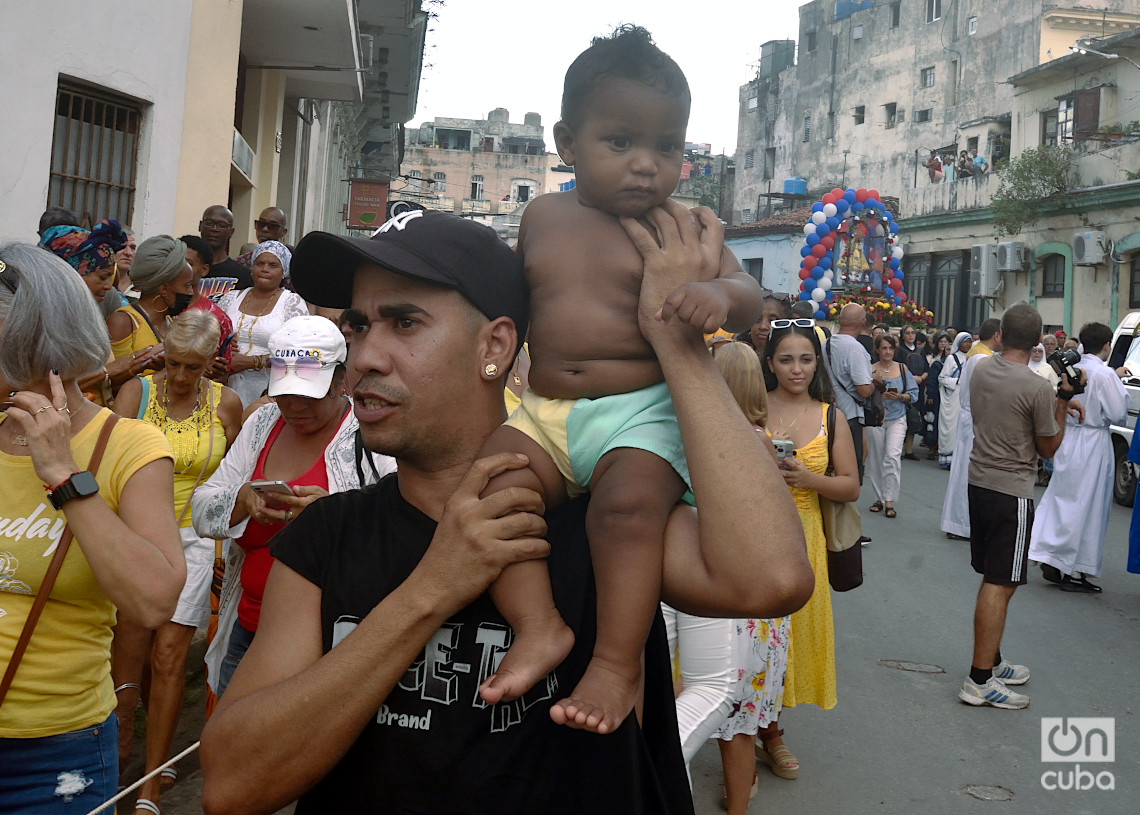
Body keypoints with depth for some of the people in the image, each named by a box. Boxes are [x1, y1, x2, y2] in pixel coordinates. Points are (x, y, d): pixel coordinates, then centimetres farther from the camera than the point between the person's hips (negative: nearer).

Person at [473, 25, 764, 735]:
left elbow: (750, 299, -8)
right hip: (546, 411, 4)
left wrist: (719, 293, -30)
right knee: (488, 482, -21)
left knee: (628, 503, -31)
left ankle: (619, 664, -19)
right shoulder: (543, 216, 13)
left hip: (643, 412, -4)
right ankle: (538, 627, -15)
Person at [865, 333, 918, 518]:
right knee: (876, 459, 6)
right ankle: (879, 498, 20)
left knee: (893, 456, -14)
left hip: (897, 419, 0)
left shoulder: (903, 369, 4)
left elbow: (914, 393, 5)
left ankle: (889, 501, -10)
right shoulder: (870, 370, -1)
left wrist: (900, 396, -13)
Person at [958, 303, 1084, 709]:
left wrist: (1058, 401, 17)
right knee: (1001, 584, -4)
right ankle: (979, 681, -2)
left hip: (978, 482, 8)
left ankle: (991, 662, 29)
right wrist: (1064, 399, -3)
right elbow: (1048, 447, -5)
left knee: (993, 579, 18)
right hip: (1012, 492, -8)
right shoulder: (1037, 388, -18)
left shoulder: (979, 369, 2)